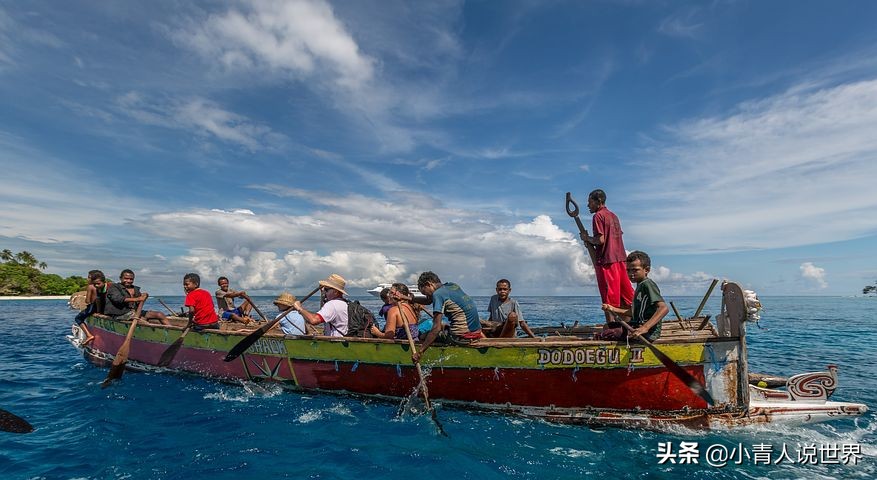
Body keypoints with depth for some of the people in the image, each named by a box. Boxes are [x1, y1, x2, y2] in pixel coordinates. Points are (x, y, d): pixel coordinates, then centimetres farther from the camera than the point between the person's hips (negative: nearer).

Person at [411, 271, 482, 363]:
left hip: (461, 337, -8)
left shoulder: (438, 294, -10)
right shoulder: (453, 285, 13)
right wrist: (410, 298, 24)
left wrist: (420, 352, -15)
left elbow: (436, 328, -18)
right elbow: (430, 300, 28)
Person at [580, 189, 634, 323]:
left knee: (609, 297, -4)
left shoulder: (598, 216, -8)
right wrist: (590, 241, 16)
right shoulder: (613, 216, 18)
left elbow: (600, 240, -17)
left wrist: (587, 238, 0)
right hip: (620, 258, 8)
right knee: (626, 295, 10)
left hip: (606, 260, -8)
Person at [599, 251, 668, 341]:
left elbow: (664, 308, -26)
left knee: (602, 335, -18)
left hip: (648, 333, -11)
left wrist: (645, 328, -37)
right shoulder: (640, 285, 19)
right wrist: (614, 309, 15)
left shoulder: (648, 284, -13)